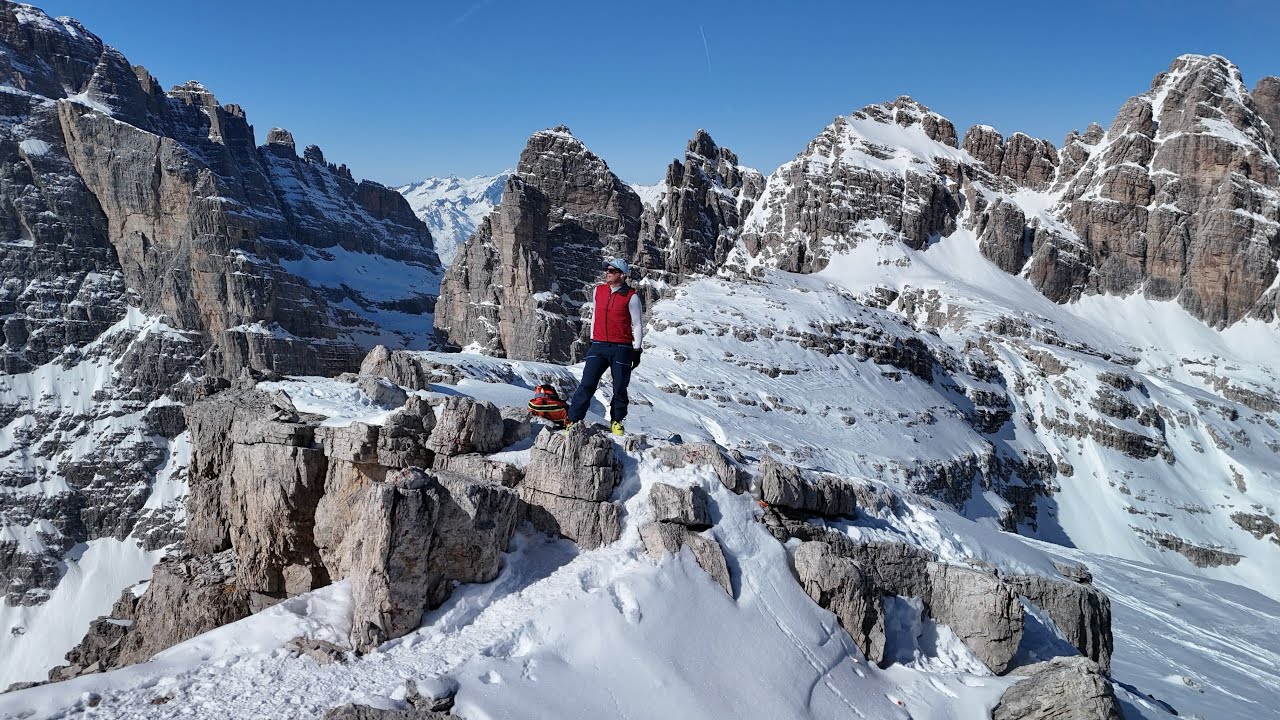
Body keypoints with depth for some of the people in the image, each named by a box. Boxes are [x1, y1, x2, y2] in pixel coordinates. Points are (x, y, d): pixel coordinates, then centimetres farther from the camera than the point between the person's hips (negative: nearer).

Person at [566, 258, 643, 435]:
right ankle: (573, 421, -2)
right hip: (598, 346, 3)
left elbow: (637, 325, 0)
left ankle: (617, 422, 22)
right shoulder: (599, 290, 10)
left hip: (622, 349, -3)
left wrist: (636, 351, -2)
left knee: (620, 388, 5)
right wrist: (592, 339, 20)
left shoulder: (631, 296, -4)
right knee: (587, 385, -5)